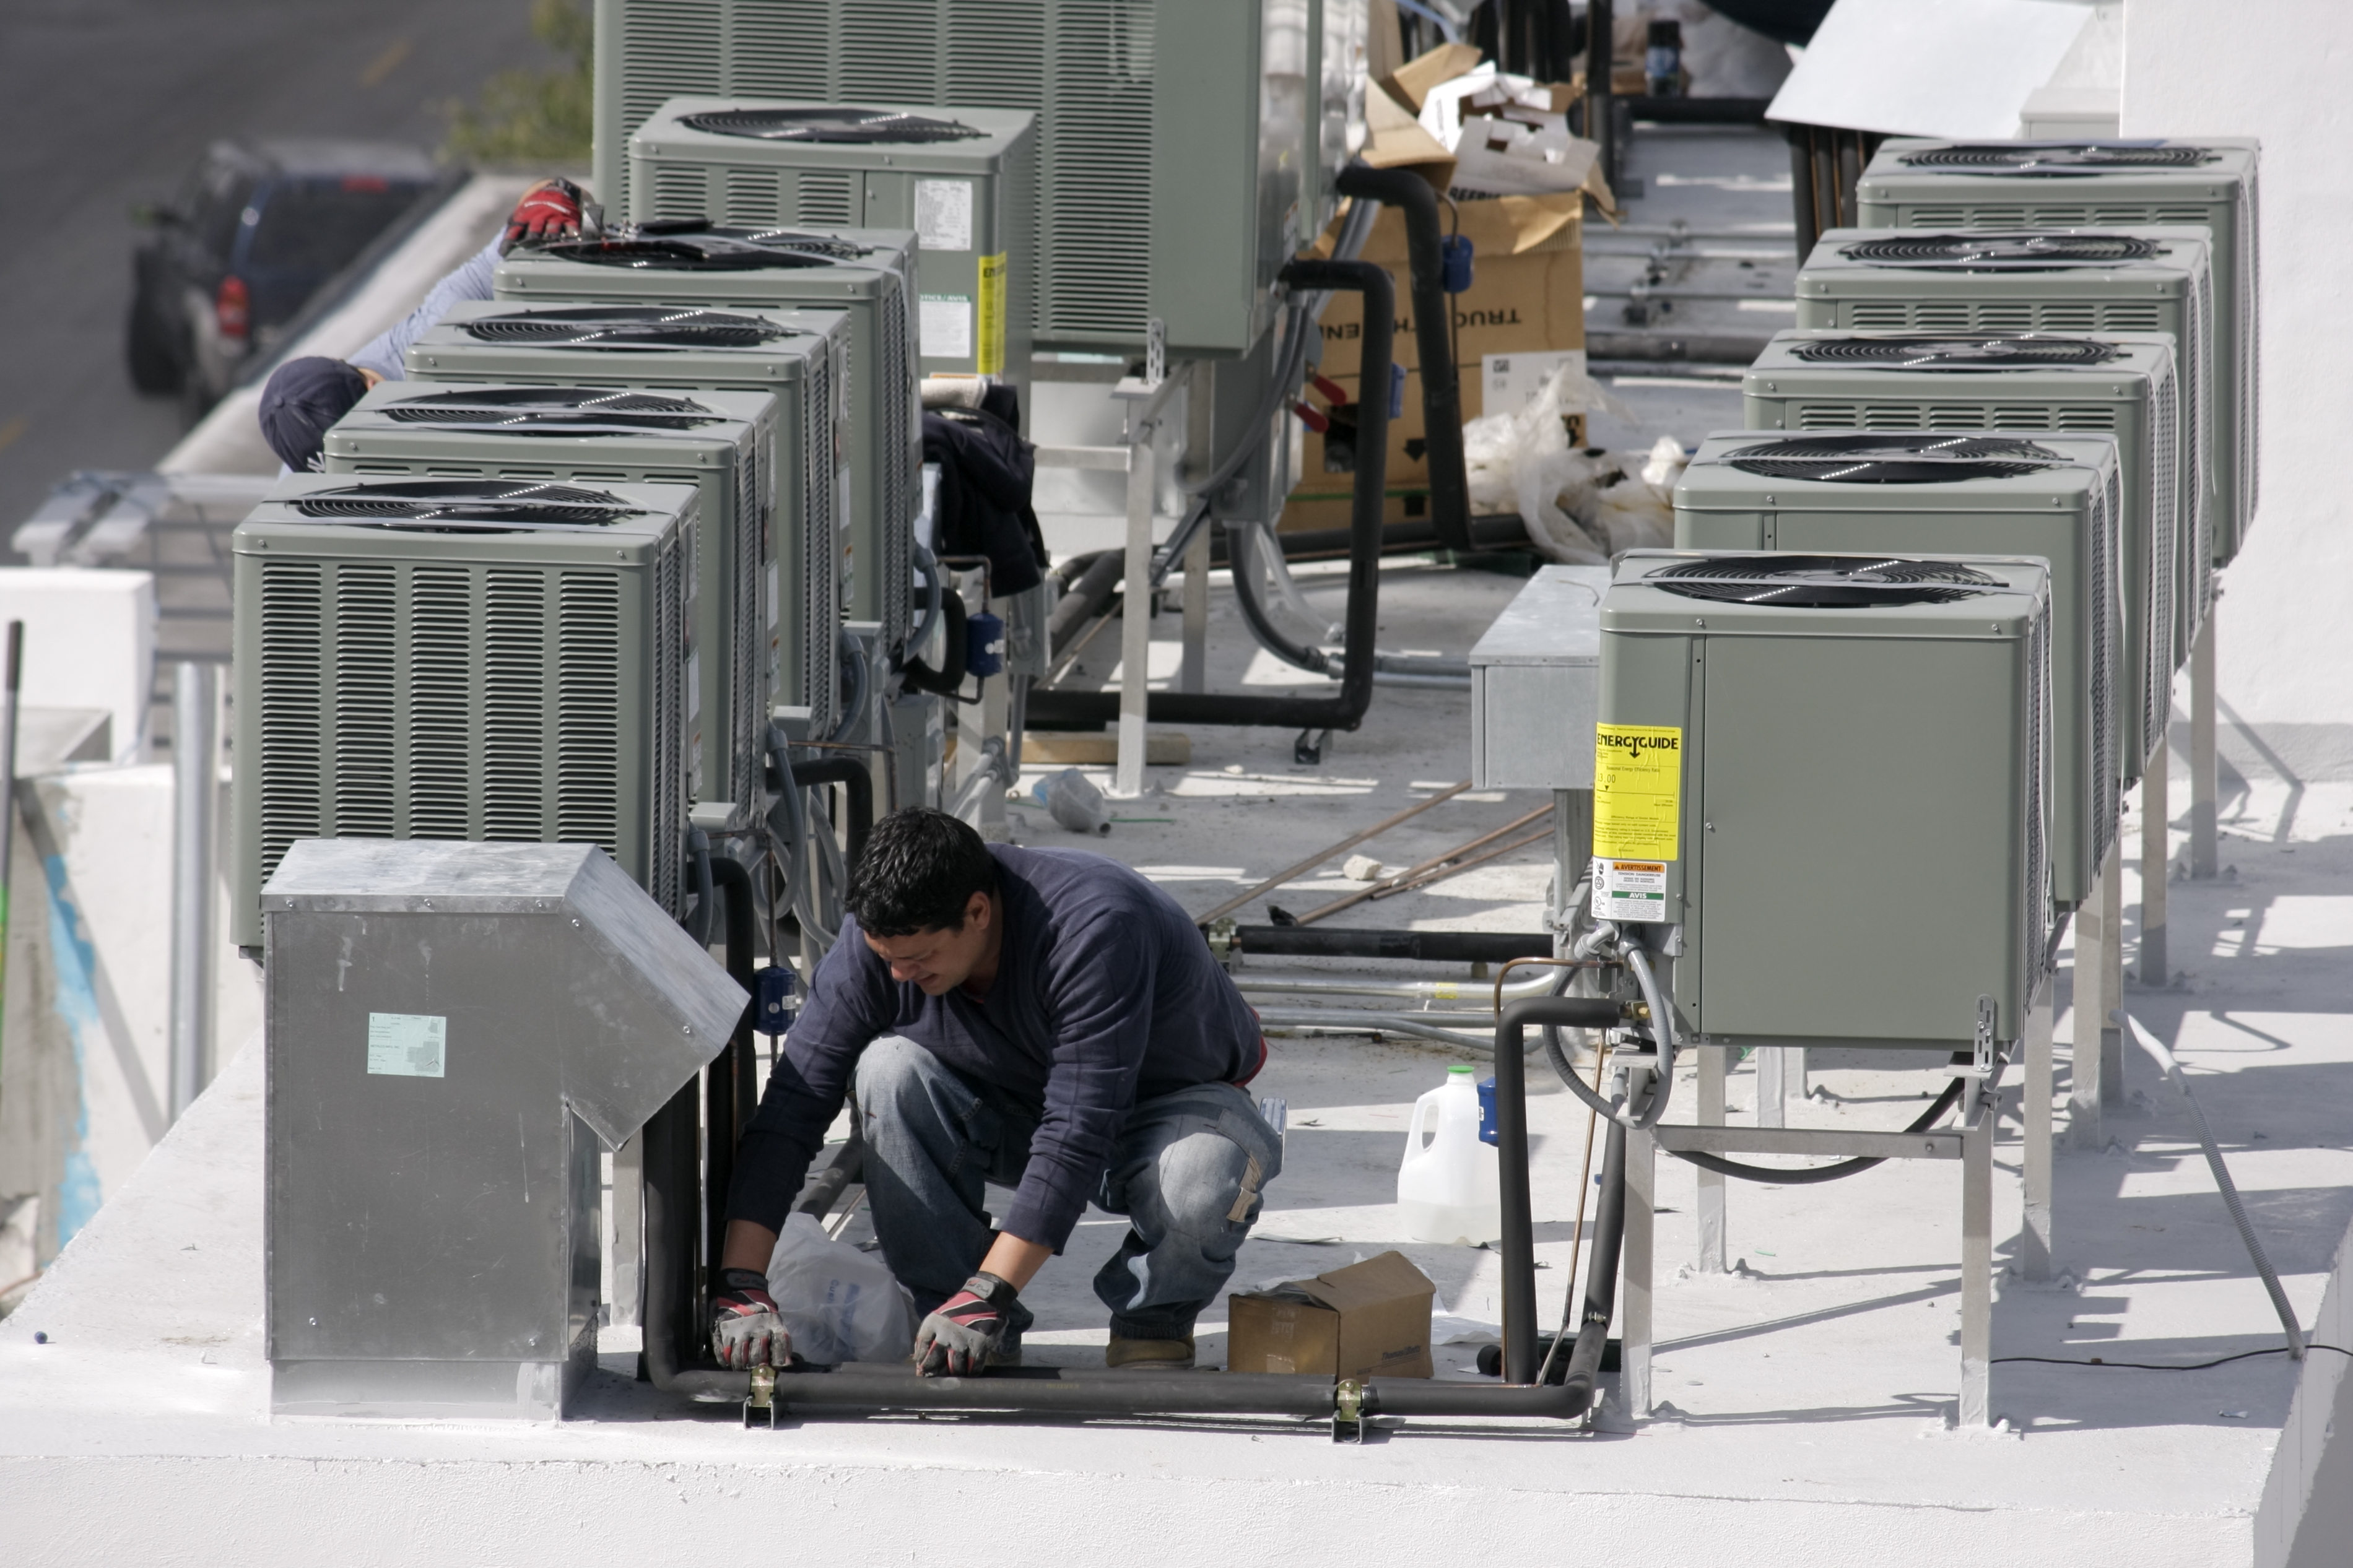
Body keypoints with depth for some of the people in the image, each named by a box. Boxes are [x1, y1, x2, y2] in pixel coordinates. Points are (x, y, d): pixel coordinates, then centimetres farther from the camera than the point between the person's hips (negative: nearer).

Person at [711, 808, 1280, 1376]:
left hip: (1177, 1100, -4)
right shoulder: (878, 936, -22)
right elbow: (793, 1104, -21)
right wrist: (739, 1284, -30)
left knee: (1198, 1191, -39)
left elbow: (1078, 1136, -40)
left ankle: (1154, 1319, -3)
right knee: (889, 1070, -25)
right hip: (1017, 1106, 4)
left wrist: (988, 1295, -44)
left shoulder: (1095, 927, -37)